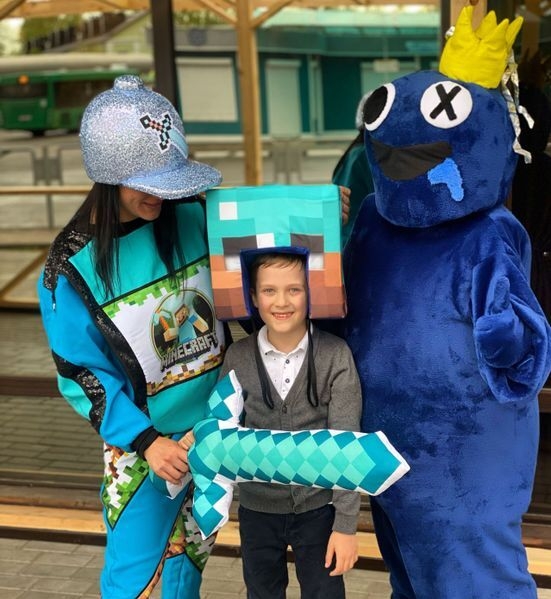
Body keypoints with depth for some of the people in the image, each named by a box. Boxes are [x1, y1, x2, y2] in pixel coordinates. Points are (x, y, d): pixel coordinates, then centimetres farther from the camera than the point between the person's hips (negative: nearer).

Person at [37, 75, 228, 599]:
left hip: (216, 422, 3)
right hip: (141, 441, -3)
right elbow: (81, 373, -12)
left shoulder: (194, 215, -10)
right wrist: (146, 442, -19)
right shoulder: (72, 265, -18)